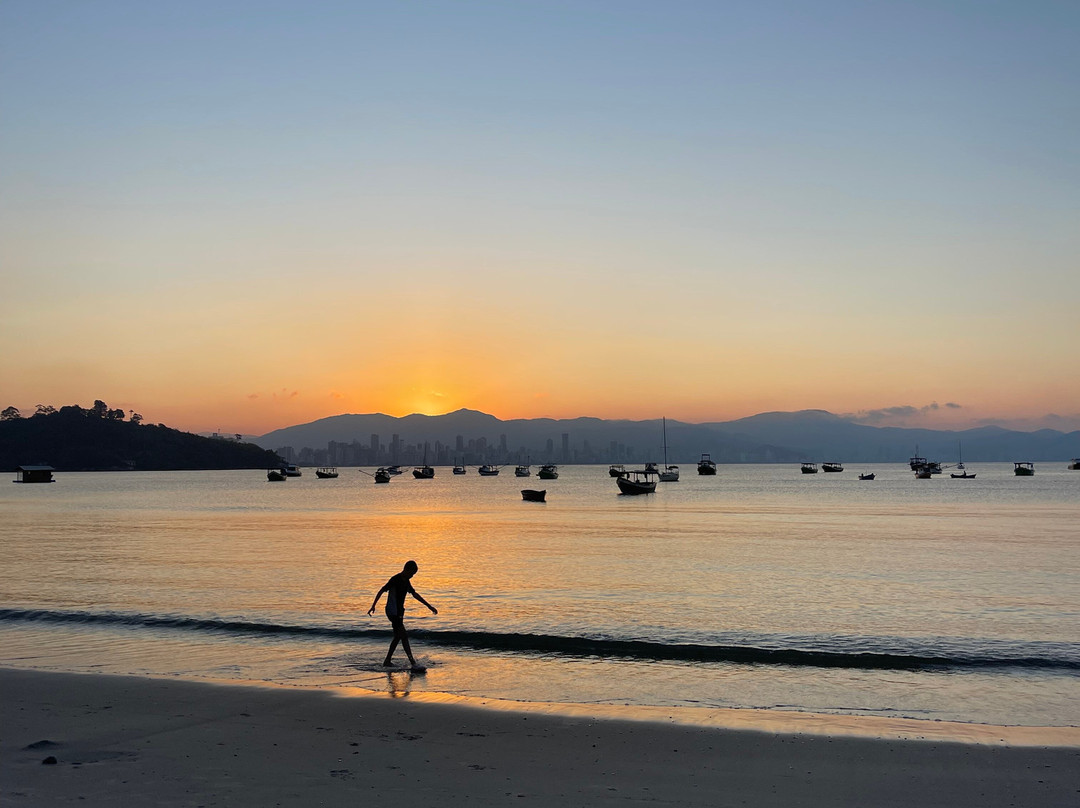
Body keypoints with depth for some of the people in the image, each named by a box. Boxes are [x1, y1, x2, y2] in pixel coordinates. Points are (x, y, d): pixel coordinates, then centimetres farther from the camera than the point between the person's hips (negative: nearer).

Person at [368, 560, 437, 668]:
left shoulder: (406, 581, 11)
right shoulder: (395, 580, -15)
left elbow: (415, 594, 20)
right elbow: (381, 591, -14)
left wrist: (429, 606, 21)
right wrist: (373, 606, -18)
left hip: (399, 612, 9)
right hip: (392, 612, -9)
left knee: (398, 637, 12)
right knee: (404, 636, -12)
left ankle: (387, 661, 19)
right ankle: (413, 663, -14)